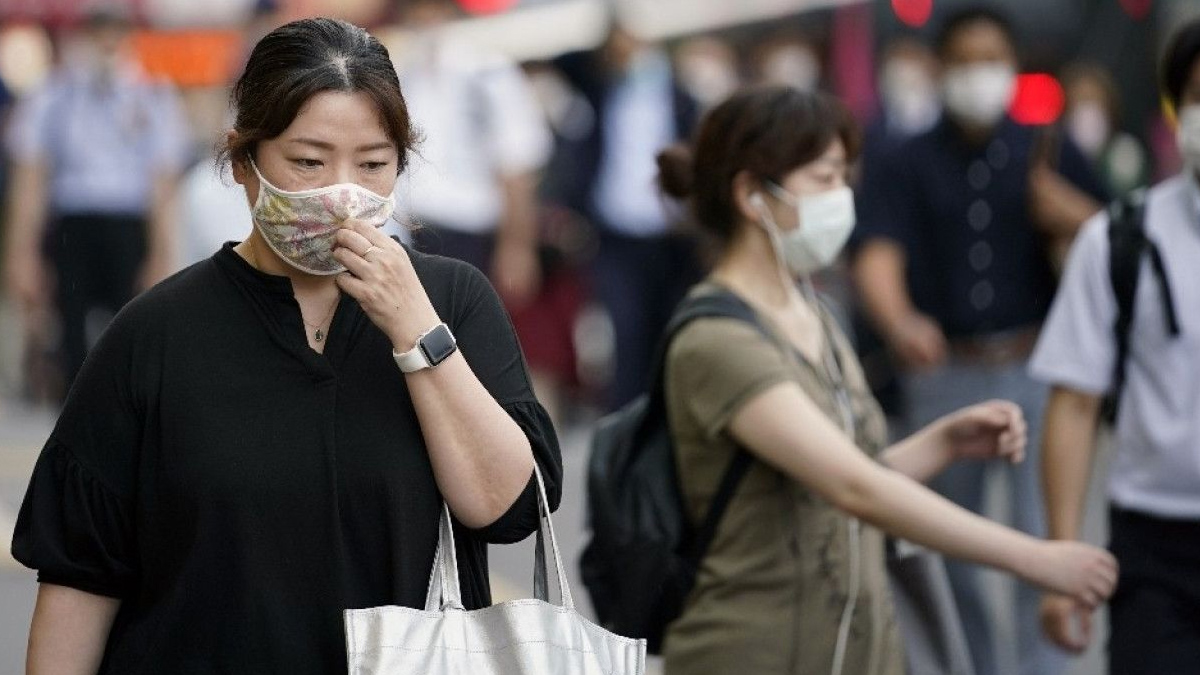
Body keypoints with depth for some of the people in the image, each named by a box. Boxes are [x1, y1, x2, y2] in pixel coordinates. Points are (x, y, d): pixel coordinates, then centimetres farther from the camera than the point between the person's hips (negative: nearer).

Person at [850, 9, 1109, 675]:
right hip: (944, 371, 1)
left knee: (1043, 534, -9)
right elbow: (878, 254, -12)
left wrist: (1059, 208, -18)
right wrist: (899, 322, -33)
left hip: (1033, 365, -1)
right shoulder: (913, 162, 2)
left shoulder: (1048, 151, 5)